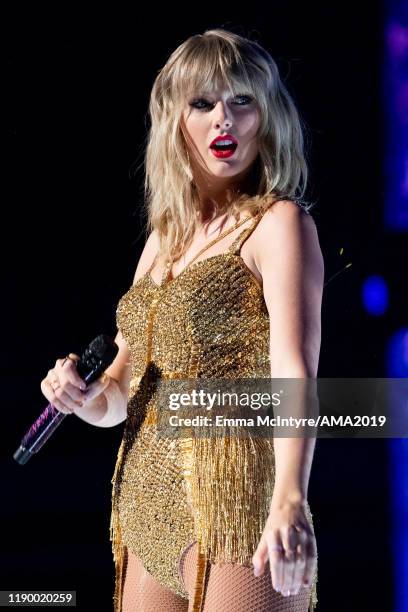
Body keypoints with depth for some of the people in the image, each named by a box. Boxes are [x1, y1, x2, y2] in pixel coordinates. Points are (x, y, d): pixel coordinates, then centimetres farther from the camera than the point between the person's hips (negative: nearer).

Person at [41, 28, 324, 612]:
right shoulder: (165, 235, 15)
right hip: (147, 508, 7)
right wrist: (84, 396, -2)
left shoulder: (278, 223, -6)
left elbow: (294, 371, -21)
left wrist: (291, 498, -36)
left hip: (230, 498, -7)